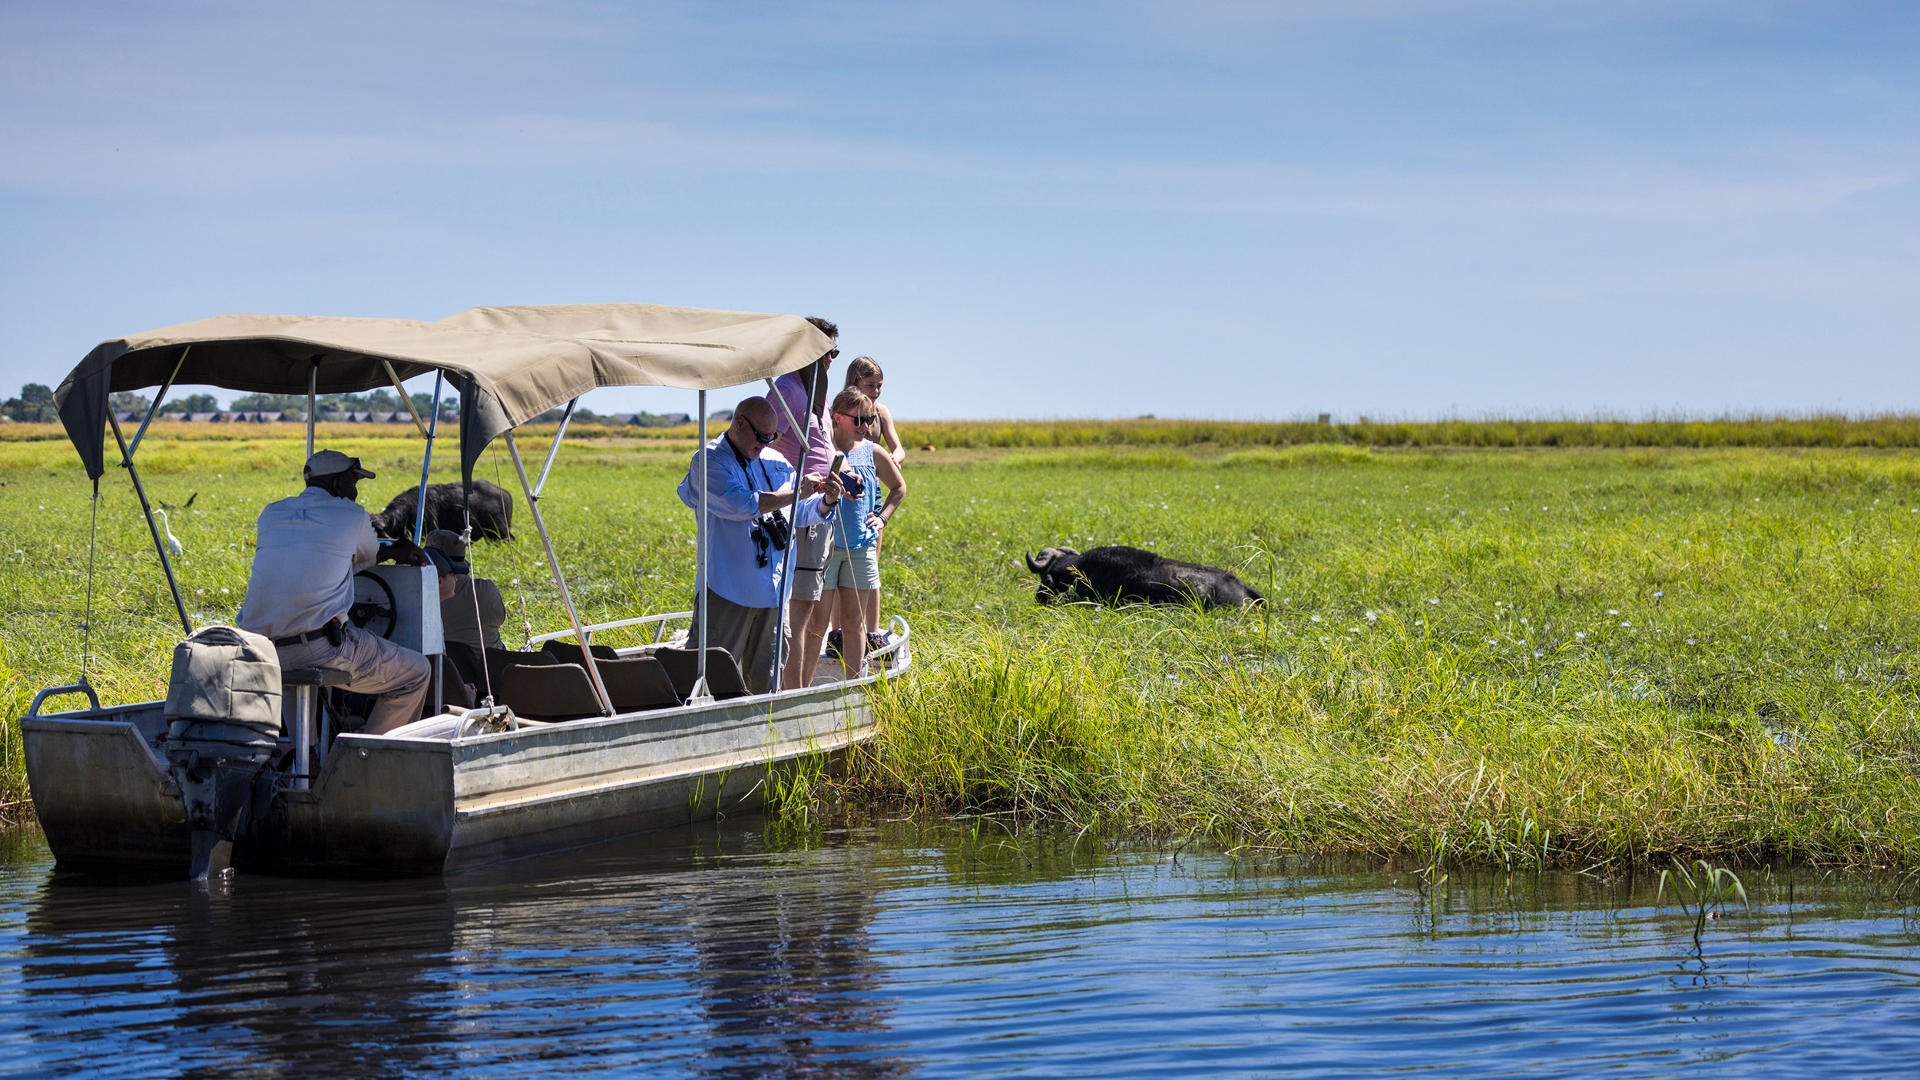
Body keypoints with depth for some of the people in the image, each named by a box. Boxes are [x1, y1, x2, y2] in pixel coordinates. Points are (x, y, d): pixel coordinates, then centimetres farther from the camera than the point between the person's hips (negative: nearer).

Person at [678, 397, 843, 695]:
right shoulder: (709, 460, -5)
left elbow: (801, 514, 20)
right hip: (728, 590, -6)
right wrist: (796, 494, -16)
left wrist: (827, 500, -1)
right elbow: (740, 505, -19)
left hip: (773, 589, 6)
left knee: (765, 678, 11)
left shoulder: (775, 462, 15)